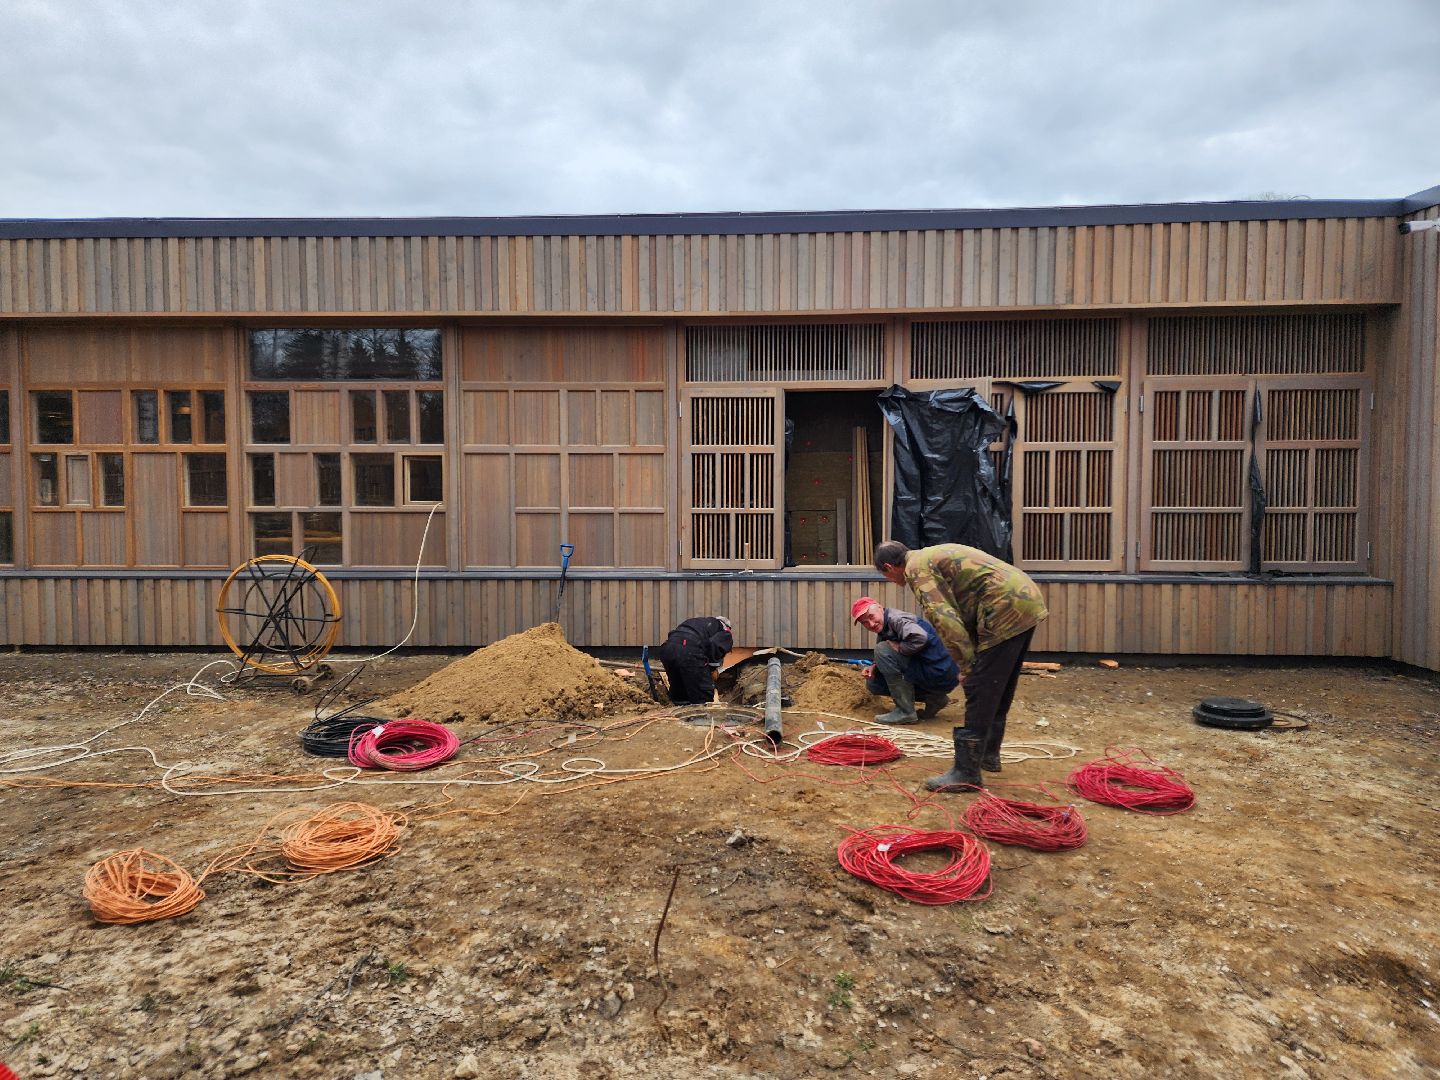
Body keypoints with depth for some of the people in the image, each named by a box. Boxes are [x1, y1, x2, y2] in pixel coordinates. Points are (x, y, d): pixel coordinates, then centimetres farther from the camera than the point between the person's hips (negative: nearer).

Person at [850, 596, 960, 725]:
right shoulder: (884, 630, 12)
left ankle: (906, 711, -12)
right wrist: (874, 667, -4)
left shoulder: (895, 618, -16)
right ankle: (934, 700, 12)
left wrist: (898, 647, -19)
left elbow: (920, 637, -35)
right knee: (873, 683, 11)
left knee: (882, 650, -18)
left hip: (940, 676, -10)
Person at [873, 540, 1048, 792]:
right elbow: (960, 609, 23)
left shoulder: (916, 567, -6)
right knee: (1000, 689, 21)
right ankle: (988, 754, 35)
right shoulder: (934, 555, 24)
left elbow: (944, 618, -18)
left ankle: (966, 772, 0)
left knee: (980, 693, -5)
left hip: (1006, 609, -10)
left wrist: (967, 663, -10)